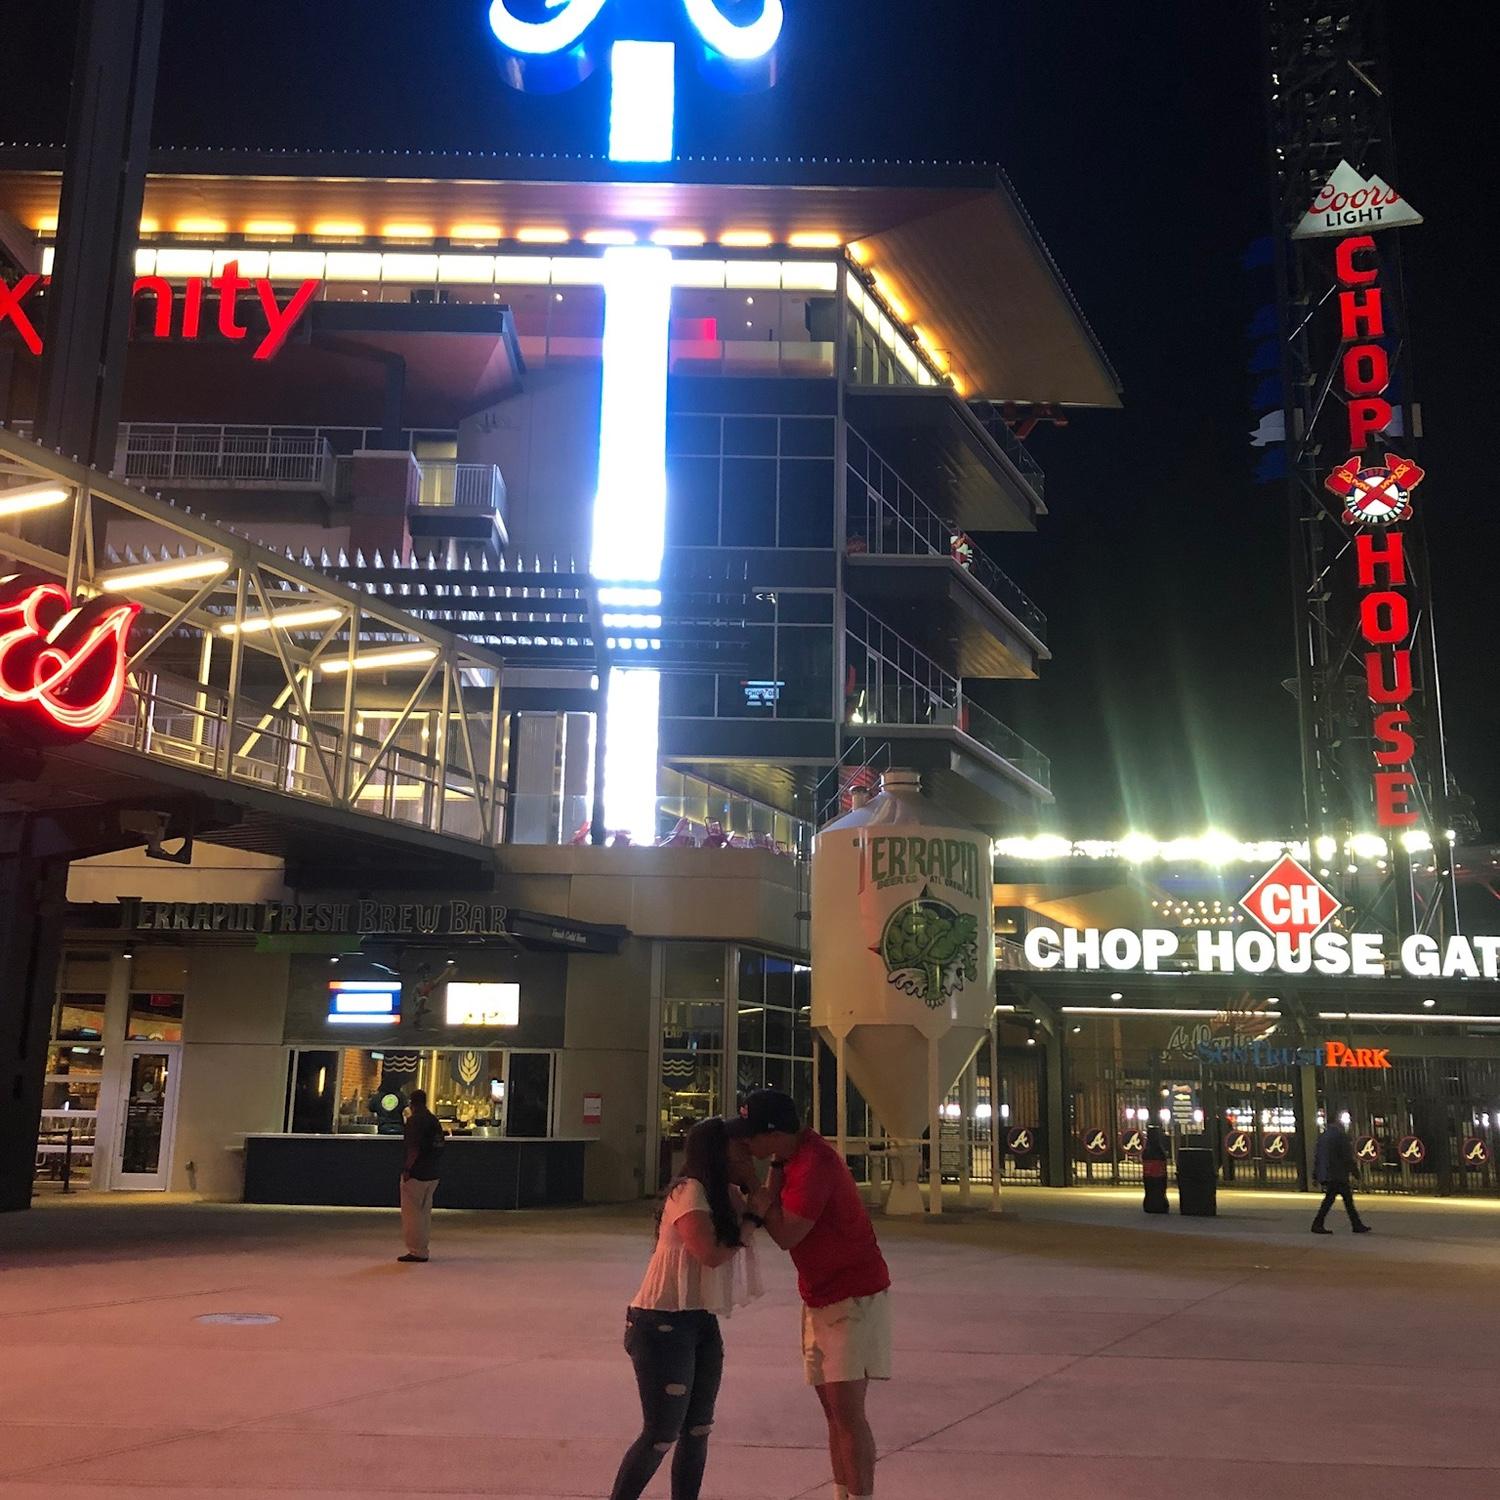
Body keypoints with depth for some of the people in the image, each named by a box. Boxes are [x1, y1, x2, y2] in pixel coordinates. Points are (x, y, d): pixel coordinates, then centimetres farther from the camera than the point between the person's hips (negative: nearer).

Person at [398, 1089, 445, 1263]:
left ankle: (416, 1251, 2)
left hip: (416, 1174, -8)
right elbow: (440, 1147, 15)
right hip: (432, 1174, 8)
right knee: (425, 1212, 16)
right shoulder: (435, 1121, 12)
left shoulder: (414, 1121, -12)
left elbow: (414, 1149, -21)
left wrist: (407, 1168, -17)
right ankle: (422, 1250, 21)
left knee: (411, 1214, 0)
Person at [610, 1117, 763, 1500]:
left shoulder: (727, 1196, 13)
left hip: (701, 1323, 9)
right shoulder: (689, 1191, -16)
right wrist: (751, 1220, -12)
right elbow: (711, 1253, -24)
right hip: (663, 1325, -9)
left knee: (698, 1430, 11)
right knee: (661, 1435, -2)